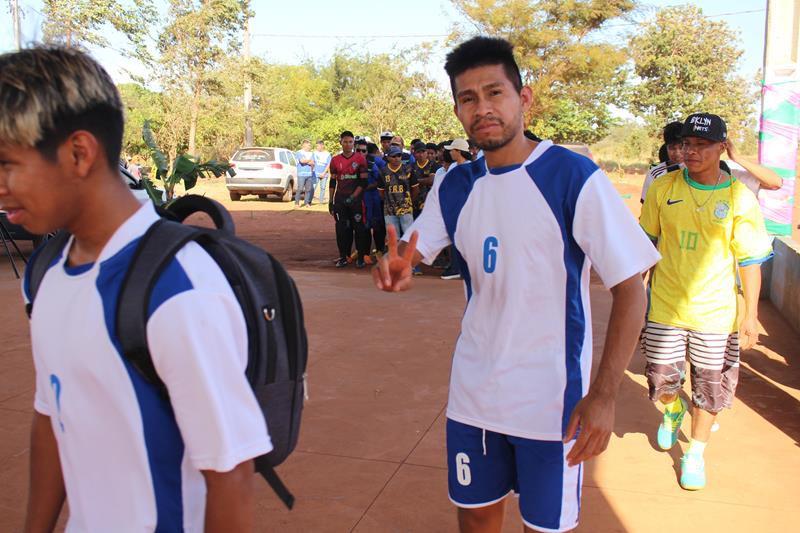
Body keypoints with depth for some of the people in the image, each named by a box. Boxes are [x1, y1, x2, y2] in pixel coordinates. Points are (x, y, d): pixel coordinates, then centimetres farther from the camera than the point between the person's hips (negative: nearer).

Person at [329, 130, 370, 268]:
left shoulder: (360, 159, -1)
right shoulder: (335, 160, 7)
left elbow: (363, 182, -3)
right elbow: (332, 182, 11)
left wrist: (353, 197, -11)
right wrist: (330, 201, 8)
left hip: (356, 199, -3)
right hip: (340, 199, 3)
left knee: (359, 228, -1)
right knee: (341, 229, 4)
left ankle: (361, 257, 7)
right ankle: (343, 257, 12)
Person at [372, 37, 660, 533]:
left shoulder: (574, 176, -14)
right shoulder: (455, 186, 2)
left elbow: (631, 289, -14)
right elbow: (413, 248, 6)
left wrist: (604, 393, -21)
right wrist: (396, 266, -20)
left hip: (552, 400, -4)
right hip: (473, 394, 5)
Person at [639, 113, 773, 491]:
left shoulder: (740, 199, -6)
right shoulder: (663, 188, -1)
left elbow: (750, 260, -3)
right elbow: (646, 242, 9)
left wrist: (750, 314, -6)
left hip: (716, 312, -1)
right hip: (665, 306, 1)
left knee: (710, 386, 7)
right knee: (662, 377, 8)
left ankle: (695, 453, 30)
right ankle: (673, 411, 44)